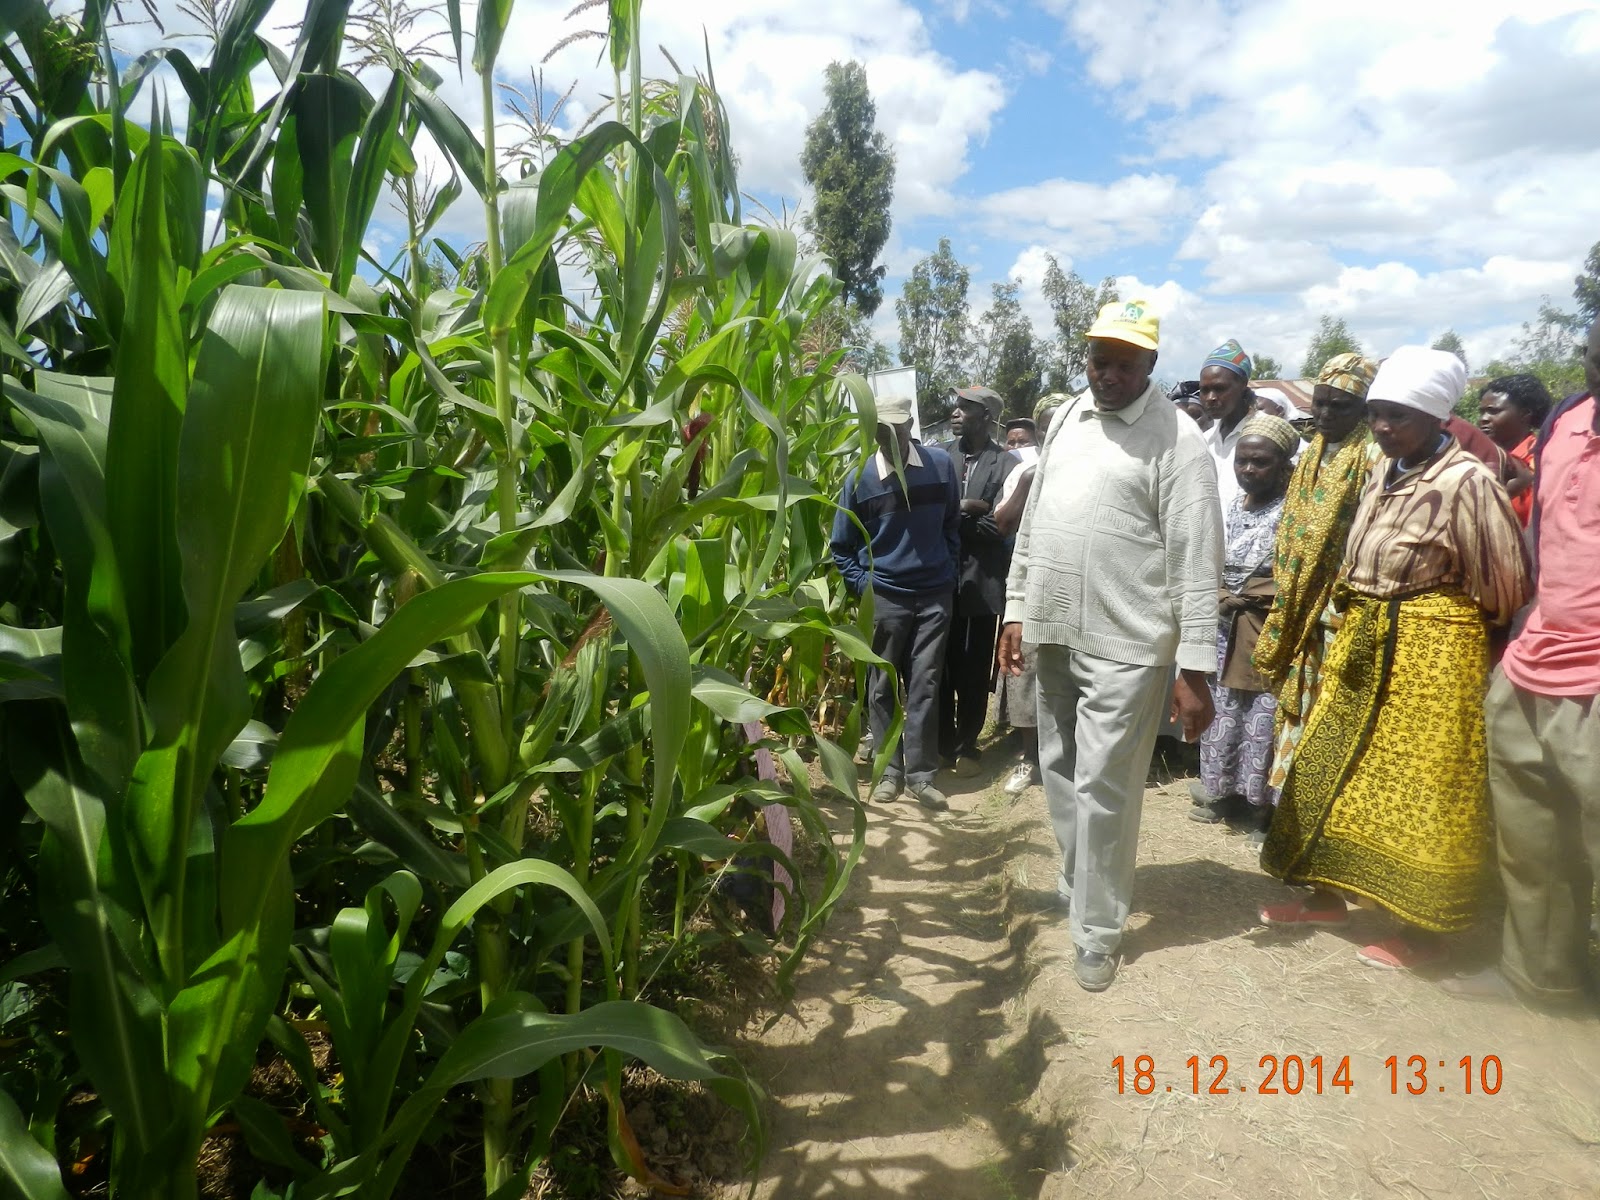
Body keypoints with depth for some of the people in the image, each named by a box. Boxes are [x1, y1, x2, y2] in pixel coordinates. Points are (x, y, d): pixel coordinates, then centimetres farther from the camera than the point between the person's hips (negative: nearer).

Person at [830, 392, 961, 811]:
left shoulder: (941, 464, -2)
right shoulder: (859, 479, -5)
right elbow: (842, 547, 5)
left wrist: (949, 570, 8)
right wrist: (863, 586, -4)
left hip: (935, 595, 1)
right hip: (884, 598, 0)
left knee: (924, 686, 3)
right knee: (882, 687, 5)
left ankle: (921, 774, 11)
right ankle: (890, 771, 17)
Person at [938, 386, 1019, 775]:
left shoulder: (1005, 464, -6)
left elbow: (998, 526, -13)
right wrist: (963, 509, -14)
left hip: (982, 580, -2)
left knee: (975, 670, 10)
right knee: (942, 665, 11)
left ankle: (966, 745, 25)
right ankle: (943, 742, 25)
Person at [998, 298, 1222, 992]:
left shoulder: (1175, 438, -9)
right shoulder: (1066, 419, 11)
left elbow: (1196, 563, -13)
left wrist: (1195, 669, -16)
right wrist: (1017, 610, 13)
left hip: (1125, 644, -6)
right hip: (1053, 633, 7)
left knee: (1103, 789, -1)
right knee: (1060, 773, 17)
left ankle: (1098, 930, 16)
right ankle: (1075, 887, 37)